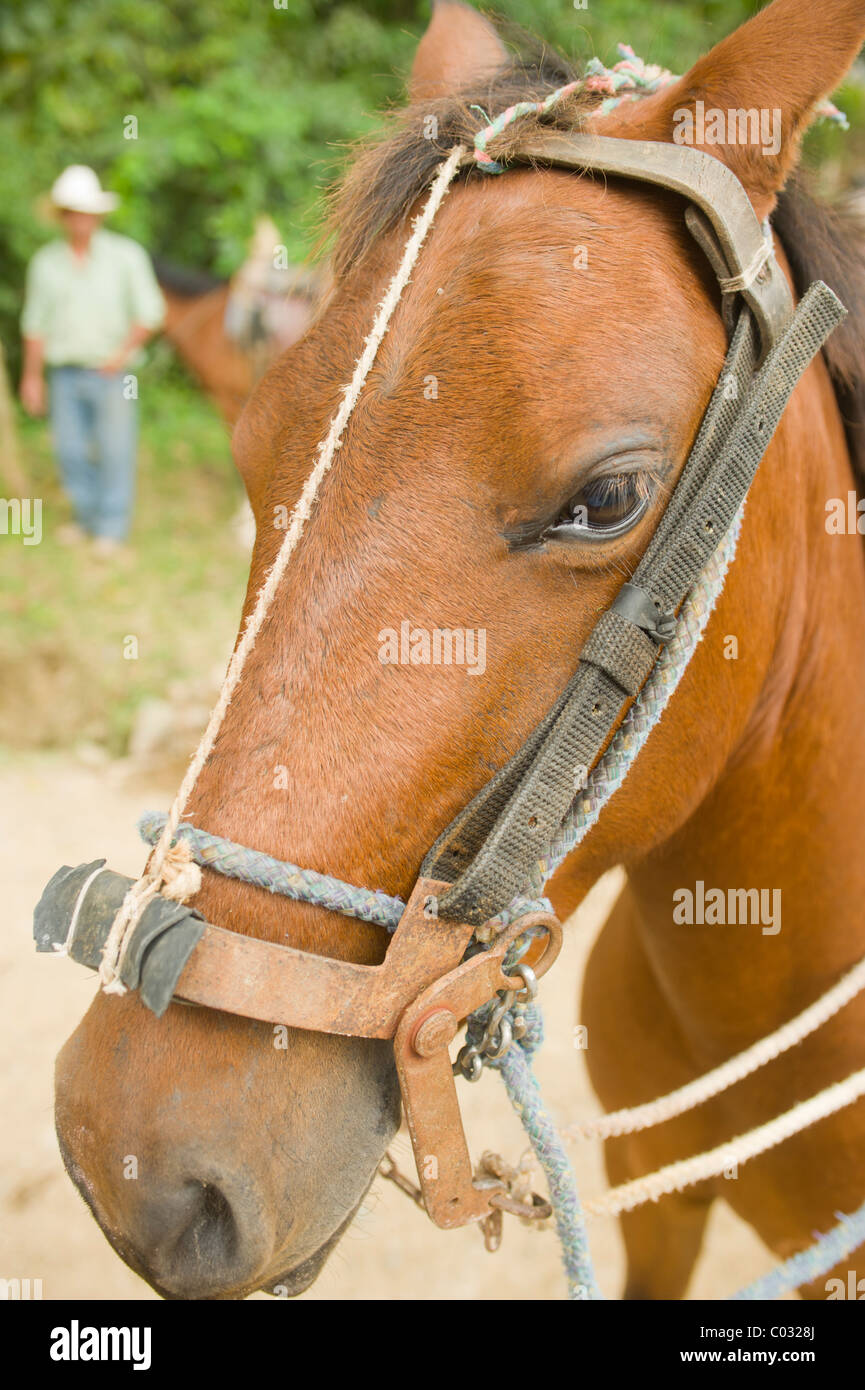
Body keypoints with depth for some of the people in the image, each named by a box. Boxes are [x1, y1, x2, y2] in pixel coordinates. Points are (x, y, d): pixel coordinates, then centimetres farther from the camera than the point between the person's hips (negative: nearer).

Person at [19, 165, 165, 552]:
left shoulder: (126, 256, -2)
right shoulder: (46, 262, 6)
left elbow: (149, 311, -1)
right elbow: (35, 324, 10)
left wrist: (123, 353, -12)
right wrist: (32, 377, 9)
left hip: (111, 372, -3)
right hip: (65, 374, 3)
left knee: (115, 451, 0)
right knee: (71, 451, 7)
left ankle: (112, 528, 10)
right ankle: (88, 516, 25)